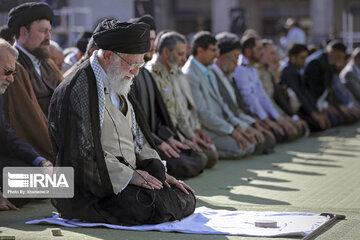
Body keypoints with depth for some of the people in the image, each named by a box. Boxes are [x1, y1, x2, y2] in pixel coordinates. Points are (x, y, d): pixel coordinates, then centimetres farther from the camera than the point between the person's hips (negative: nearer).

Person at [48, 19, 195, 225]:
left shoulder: (117, 87, 15)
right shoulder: (78, 90, -16)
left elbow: (137, 137, 19)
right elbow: (83, 152, -20)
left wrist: (159, 173, 6)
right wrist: (129, 175, -19)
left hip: (129, 176, 9)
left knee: (187, 199, -2)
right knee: (153, 205, -27)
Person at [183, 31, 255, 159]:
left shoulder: (207, 72, 15)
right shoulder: (189, 75, -18)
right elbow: (201, 113, -21)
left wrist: (237, 126, 2)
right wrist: (231, 131, -19)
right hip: (205, 129, -10)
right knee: (241, 148, -22)